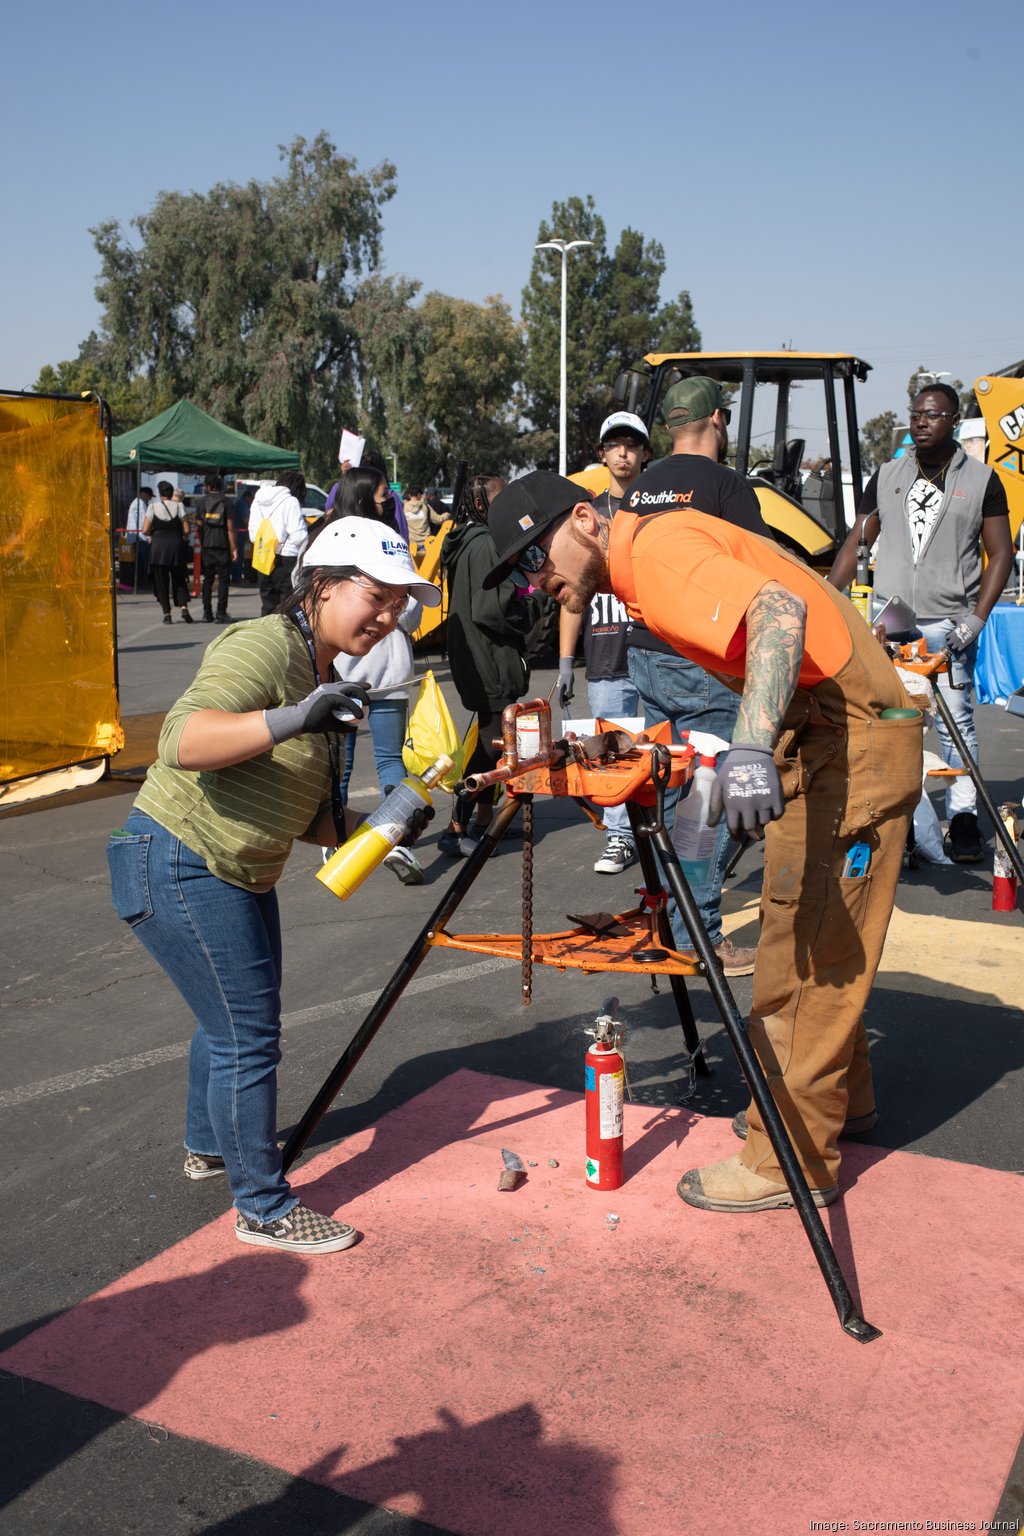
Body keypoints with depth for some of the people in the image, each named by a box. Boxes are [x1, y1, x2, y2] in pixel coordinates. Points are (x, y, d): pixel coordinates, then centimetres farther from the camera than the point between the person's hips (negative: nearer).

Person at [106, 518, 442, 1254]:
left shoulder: (321, 672, 10)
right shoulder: (265, 646, -20)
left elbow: (302, 812, 11)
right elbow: (183, 740, -36)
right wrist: (289, 720, -46)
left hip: (240, 875, 10)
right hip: (179, 866, -10)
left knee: (236, 1020, 24)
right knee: (248, 1036, -3)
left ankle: (210, 1146, 47)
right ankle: (264, 1209, 12)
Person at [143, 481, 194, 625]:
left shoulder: (153, 506, -1)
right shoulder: (179, 506, 0)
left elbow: (145, 530, -4)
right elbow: (186, 530, -4)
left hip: (158, 546, -1)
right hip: (176, 545, 1)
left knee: (161, 581, 7)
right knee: (179, 580, 11)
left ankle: (167, 613, 4)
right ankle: (184, 607, -10)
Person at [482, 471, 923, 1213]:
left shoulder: (659, 547, -19)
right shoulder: (634, 576, 12)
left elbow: (780, 607, -35)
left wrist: (753, 746, -46)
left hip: (855, 735, -11)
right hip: (810, 735, 11)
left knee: (815, 948, -5)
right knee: (797, 934, 21)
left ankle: (792, 1160, 6)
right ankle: (840, 1096, 37)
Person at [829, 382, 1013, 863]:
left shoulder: (981, 480, 6)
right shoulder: (886, 477, 13)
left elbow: (1000, 553, 4)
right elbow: (855, 544, 15)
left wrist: (976, 618, -8)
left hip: (948, 624, -3)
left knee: (954, 721, -5)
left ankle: (963, 819, 2)